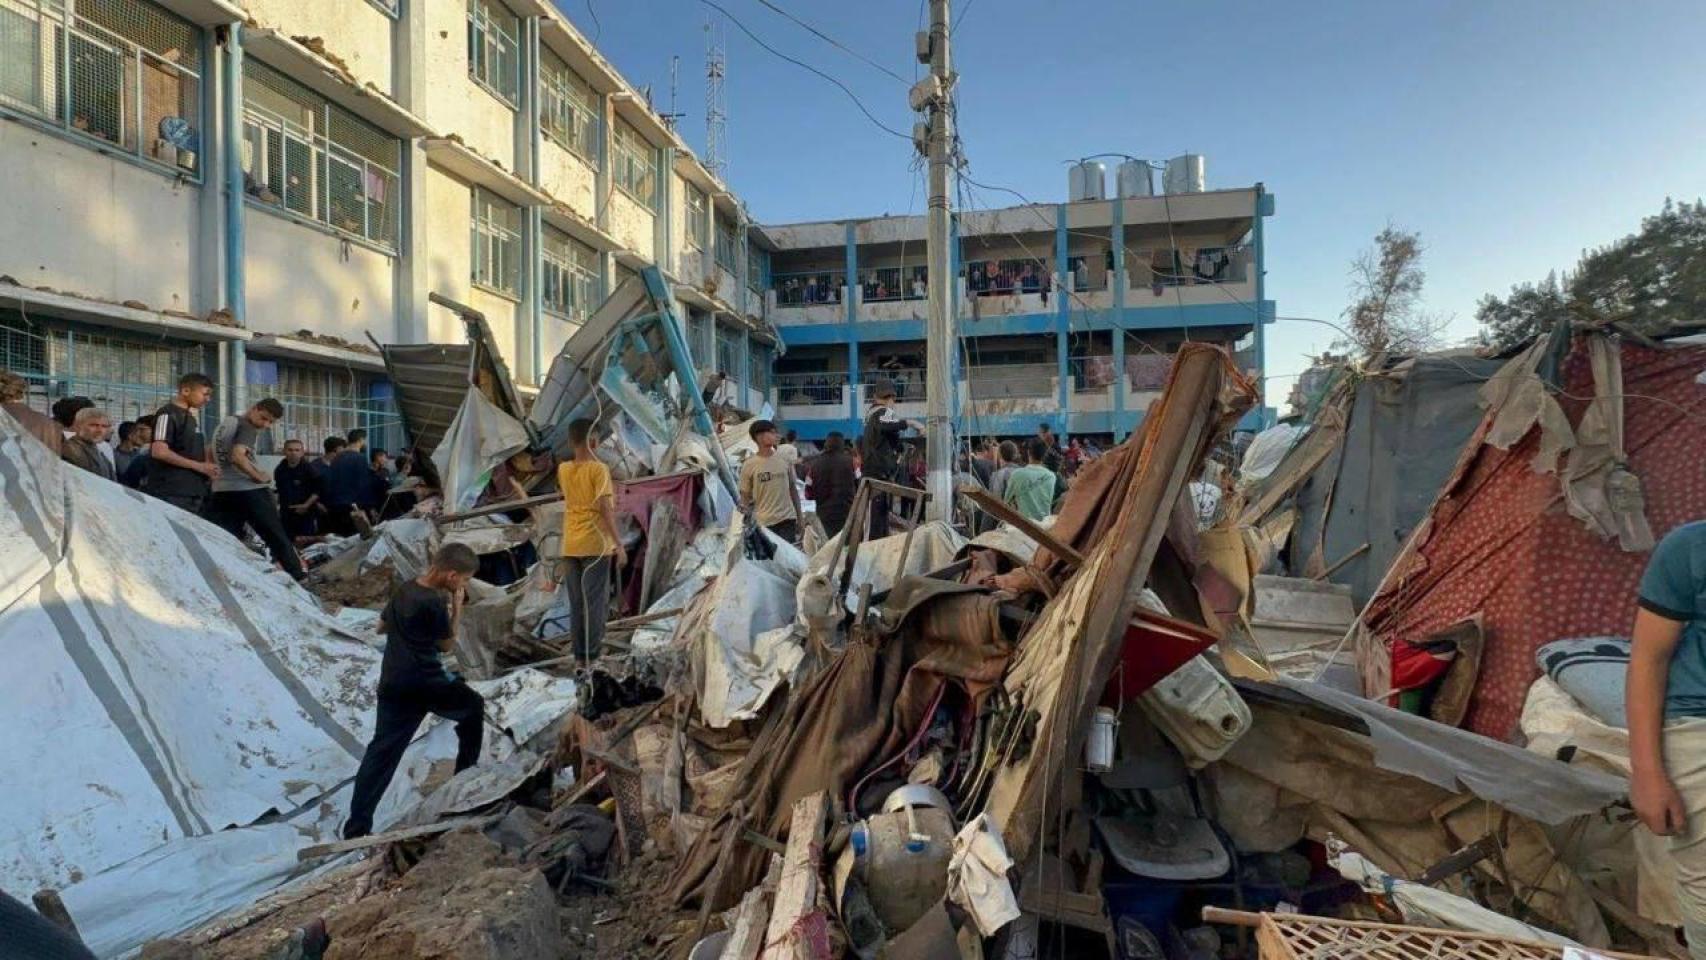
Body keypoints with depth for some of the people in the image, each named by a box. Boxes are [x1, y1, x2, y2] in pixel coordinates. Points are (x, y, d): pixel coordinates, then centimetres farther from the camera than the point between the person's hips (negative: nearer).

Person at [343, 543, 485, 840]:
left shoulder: (404, 590, 8)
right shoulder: (435, 603, -18)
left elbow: (382, 626, 23)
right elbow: (446, 645, -3)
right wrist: (457, 609, 0)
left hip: (393, 683, 7)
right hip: (426, 682, -7)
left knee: (382, 750, 8)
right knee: (474, 705, 17)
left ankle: (357, 826, 8)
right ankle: (466, 772, 27)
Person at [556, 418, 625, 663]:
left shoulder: (563, 470, 5)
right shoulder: (599, 469, -11)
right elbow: (604, 509, -17)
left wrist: (588, 453, 17)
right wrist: (619, 544, -16)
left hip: (571, 546, 5)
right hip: (595, 544, -5)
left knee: (575, 602, 11)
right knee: (596, 600, 2)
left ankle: (578, 651, 15)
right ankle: (592, 650, 5)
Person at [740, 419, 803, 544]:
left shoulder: (785, 459, 3)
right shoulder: (749, 465, -5)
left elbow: (792, 488, 11)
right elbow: (745, 496, 0)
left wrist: (799, 516, 11)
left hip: (787, 519, 2)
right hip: (763, 522, -2)